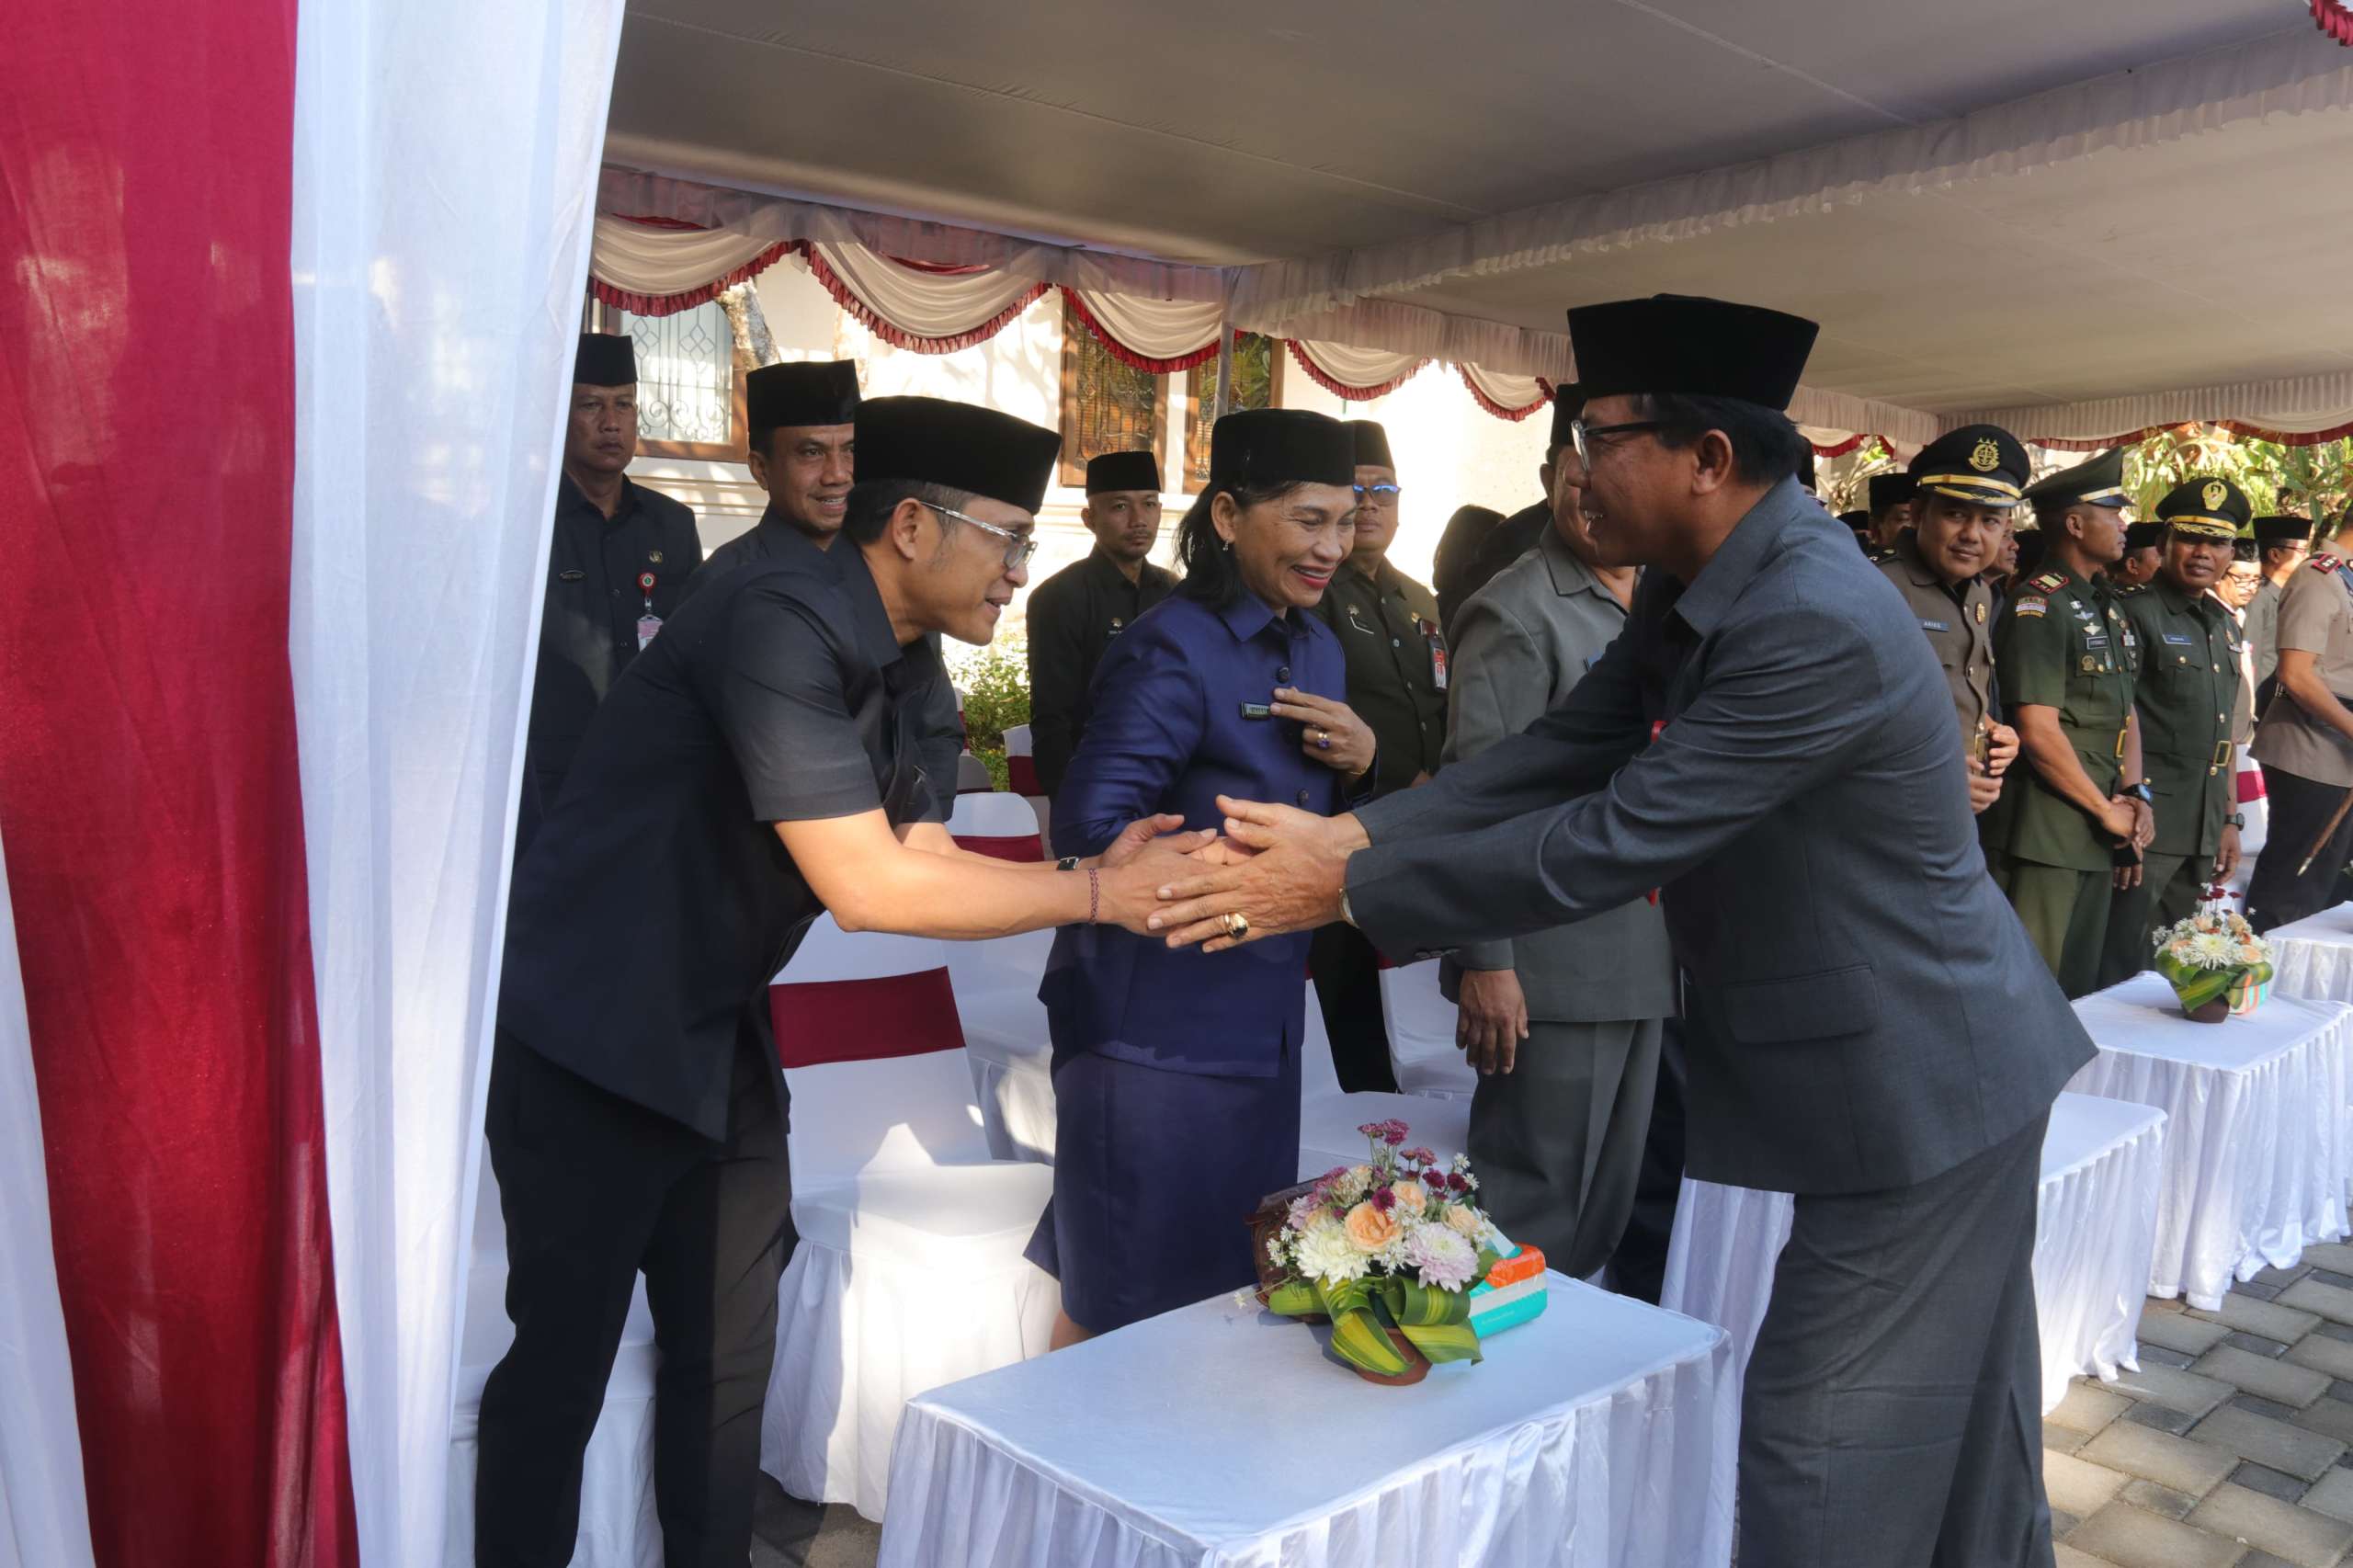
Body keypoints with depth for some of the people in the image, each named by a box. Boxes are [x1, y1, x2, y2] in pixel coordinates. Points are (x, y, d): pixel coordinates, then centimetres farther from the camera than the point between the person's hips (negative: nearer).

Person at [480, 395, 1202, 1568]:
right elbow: (865, 887, -27)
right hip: (594, 1034, -8)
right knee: (565, 1360, 4)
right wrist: (1095, 896, -20)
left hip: (717, 1036, 8)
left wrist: (1097, 872, -16)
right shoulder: (780, 623, -23)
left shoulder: (912, 680, 5)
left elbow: (922, 866, -2)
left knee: (729, 1357, 14)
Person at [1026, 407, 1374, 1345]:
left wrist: (1360, 762, -5)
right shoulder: (1172, 651, -17)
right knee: (1125, 1310, 7)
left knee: (1234, 1287, 20)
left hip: (1260, 1021, 8)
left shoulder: (1317, 649, 10)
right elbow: (1090, 828, -24)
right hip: (1158, 1025, -8)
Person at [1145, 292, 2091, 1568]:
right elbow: (1560, 755, -1)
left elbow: (1615, 840, -29)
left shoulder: (1815, 625, -28)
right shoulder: (1697, 587, 2)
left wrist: (1346, 889, -23)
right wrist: (1349, 831, -11)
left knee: (1818, 1437, 3)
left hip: (1914, 1081, -9)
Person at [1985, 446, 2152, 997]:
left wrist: (2137, 796, 3)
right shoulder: (2037, 606, -13)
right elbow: (2038, 731, -19)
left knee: (2081, 988, 16)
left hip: (2098, 833, 9)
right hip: (2045, 835, -9)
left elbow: (2124, 711, 18)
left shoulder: (2106, 606, 15)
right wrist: (2106, 810, -11)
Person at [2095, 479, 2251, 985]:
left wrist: (2230, 819, 17)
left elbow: (2225, 730, 21)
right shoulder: (2135, 613, -7)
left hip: (2206, 830, 7)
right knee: (2121, 968, -5)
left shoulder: (2226, 627, 16)